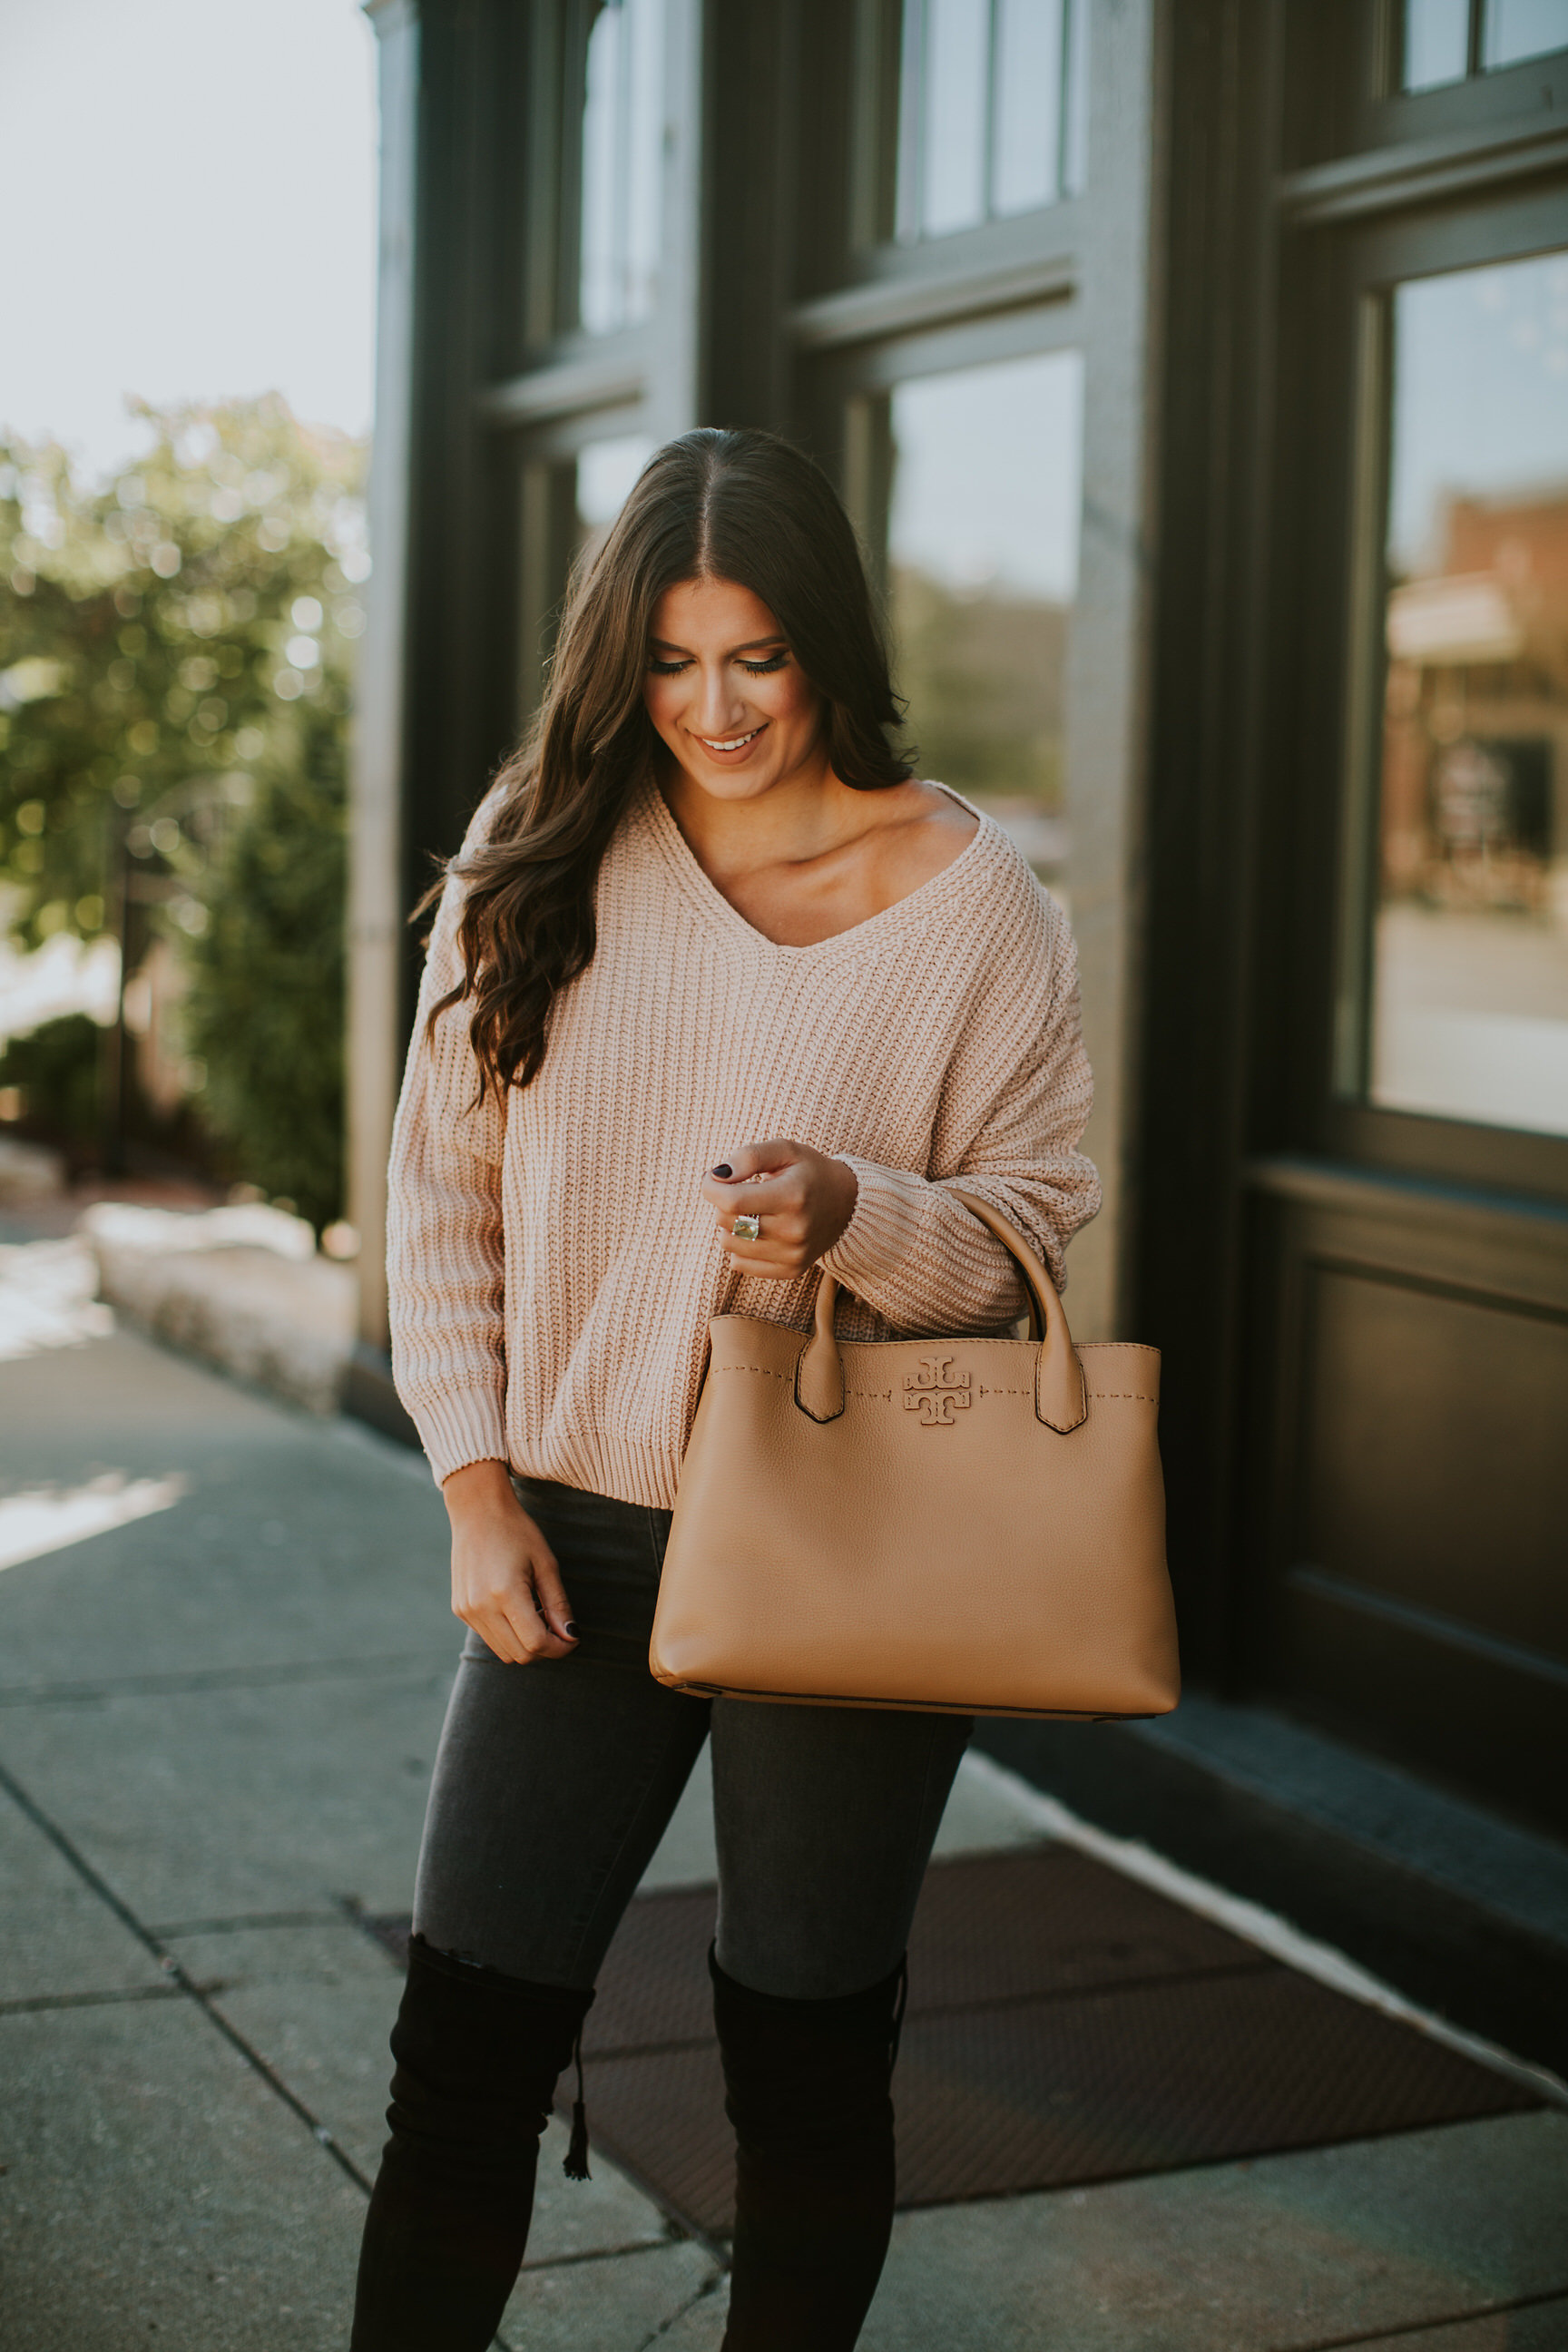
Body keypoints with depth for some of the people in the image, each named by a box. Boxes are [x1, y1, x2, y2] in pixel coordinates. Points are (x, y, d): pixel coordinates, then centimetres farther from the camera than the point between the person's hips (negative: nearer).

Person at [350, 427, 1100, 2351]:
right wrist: (476, 1481, -2)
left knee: (808, 2065, 13)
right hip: (574, 1538, 2)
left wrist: (857, 1213, -24)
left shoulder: (968, 899, -6)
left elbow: (1040, 1221, -3)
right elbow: (443, 1187, 6)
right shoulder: (538, 858, 1)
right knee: (465, 2048, 5)